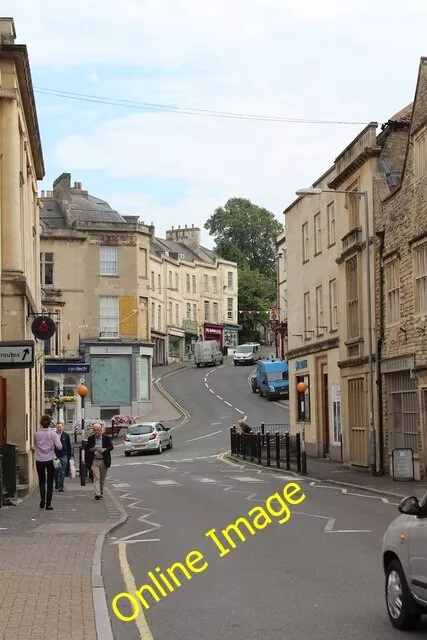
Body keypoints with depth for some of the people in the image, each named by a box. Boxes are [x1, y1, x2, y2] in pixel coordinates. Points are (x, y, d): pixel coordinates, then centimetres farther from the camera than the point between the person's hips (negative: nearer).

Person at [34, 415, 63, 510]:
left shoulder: (36, 434, -5)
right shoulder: (53, 433, -8)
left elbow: (35, 445, 7)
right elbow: (59, 447, -11)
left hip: (39, 460, 1)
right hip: (50, 460, -1)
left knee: (41, 481, 16)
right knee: (50, 482, 5)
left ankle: (42, 500, 3)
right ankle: (48, 503, 2)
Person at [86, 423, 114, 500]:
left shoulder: (106, 438, 0)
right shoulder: (90, 438, 3)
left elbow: (111, 447, 3)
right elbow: (87, 448, 10)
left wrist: (104, 450, -16)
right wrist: (91, 450, -13)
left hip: (103, 461, 1)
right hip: (94, 461, -1)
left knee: (102, 479, 11)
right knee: (96, 477, -13)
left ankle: (101, 493, 26)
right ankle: (97, 494, -20)